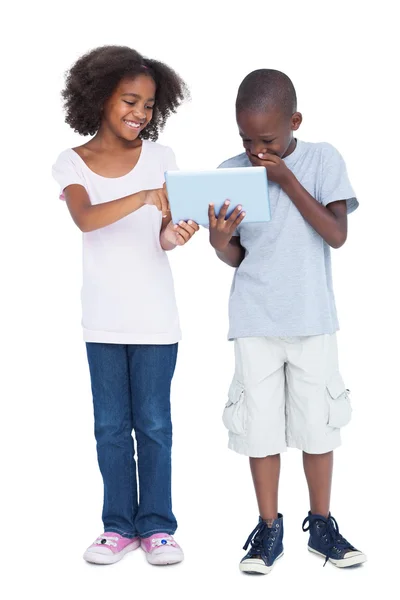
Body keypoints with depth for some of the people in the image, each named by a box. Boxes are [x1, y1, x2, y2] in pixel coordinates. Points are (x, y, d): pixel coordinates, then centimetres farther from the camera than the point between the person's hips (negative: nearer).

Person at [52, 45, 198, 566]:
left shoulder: (160, 158, 2)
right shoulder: (73, 163, 0)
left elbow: (163, 231, -3)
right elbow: (85, 218, -20)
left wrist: (173, 234, -28)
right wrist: (143, 197, -36)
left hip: (155, 317, 0)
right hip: (103, 318, 1)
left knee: (153, 423, 6)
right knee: (111, 426, 9)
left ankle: (156, 524, 17)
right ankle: (119, 524, 21)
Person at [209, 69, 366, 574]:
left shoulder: (322, 161, -5)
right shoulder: (230, 173, -1)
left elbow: (337, 234, -14)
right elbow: (237, 258, 3)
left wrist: (287, 180, -18)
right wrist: (220, 240, -20)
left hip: (312, 319, -1)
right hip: (254, 322, 1)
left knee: (317, 423, 8)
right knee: (260, 425, 4)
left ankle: (321, 525, 24)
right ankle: (269, 529, 18)